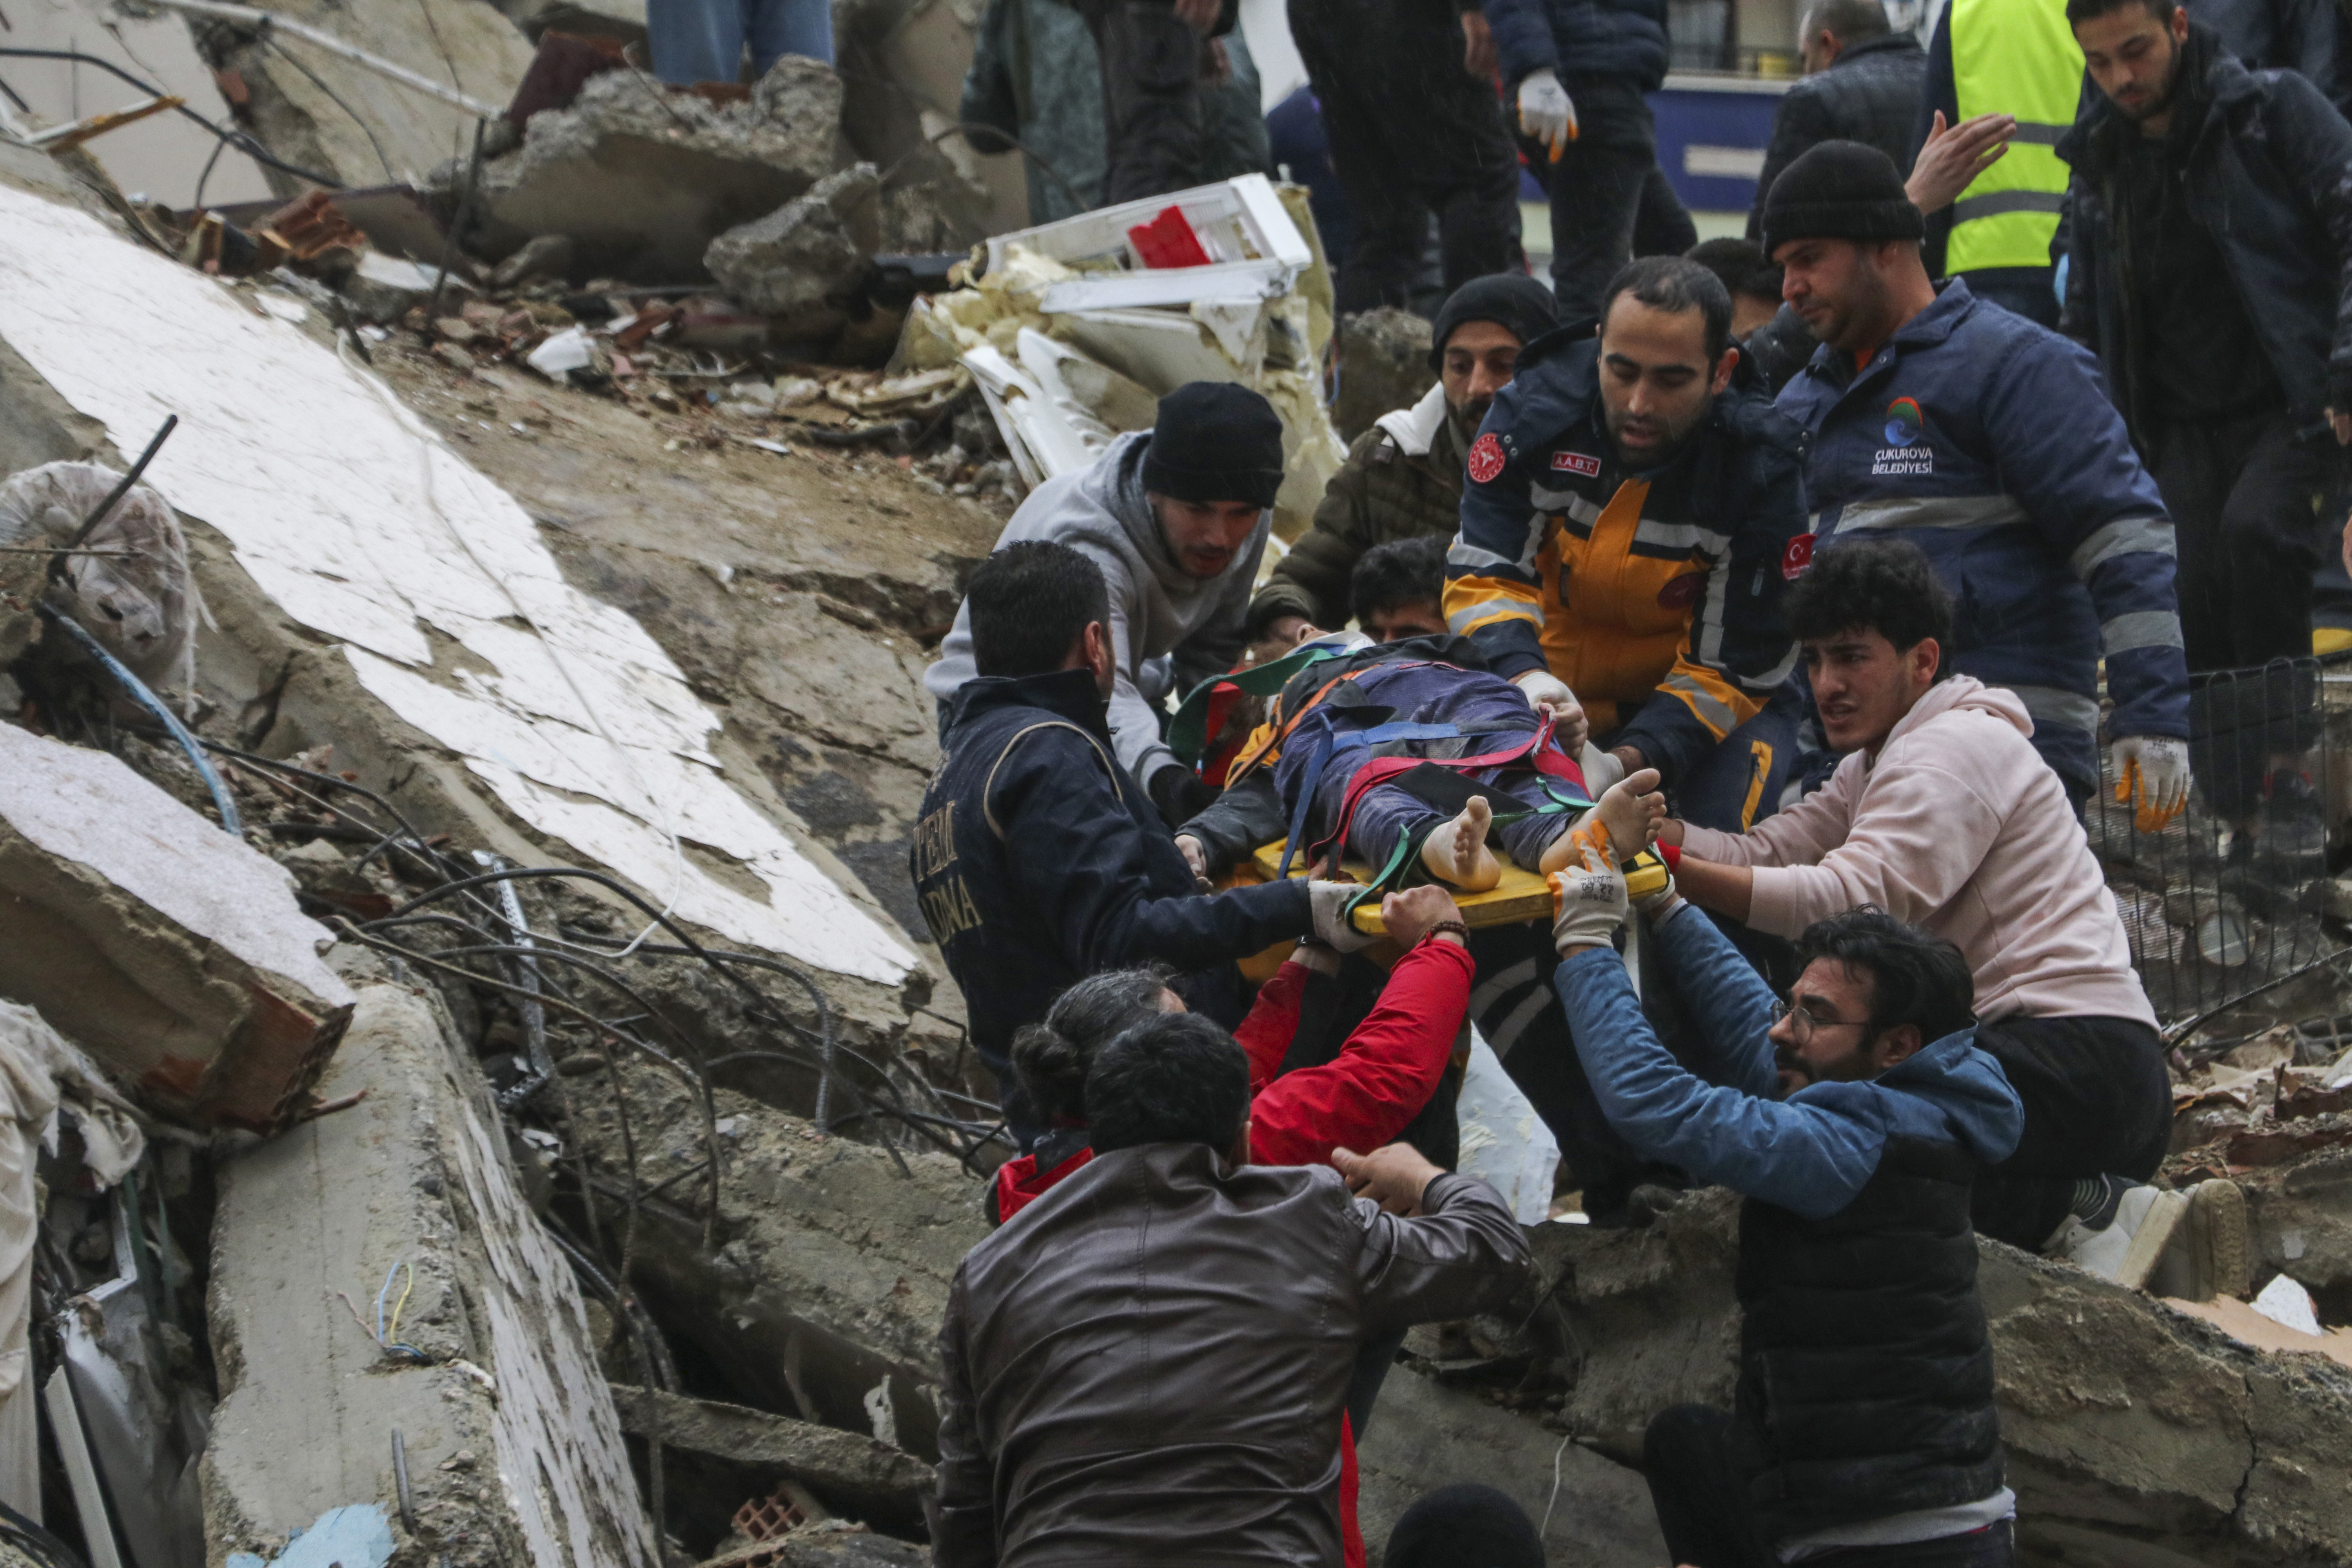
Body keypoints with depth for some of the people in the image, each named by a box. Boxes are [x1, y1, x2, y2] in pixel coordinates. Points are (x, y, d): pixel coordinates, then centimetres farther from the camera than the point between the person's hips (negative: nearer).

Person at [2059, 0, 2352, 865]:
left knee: (2257, 529, -29)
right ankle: (2245, 822, 1)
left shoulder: (2275, 111, -3)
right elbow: (2088, 320, 22)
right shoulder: (2100, 165, 13)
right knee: (2195, 598, -8)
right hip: (2189, 428, 5)